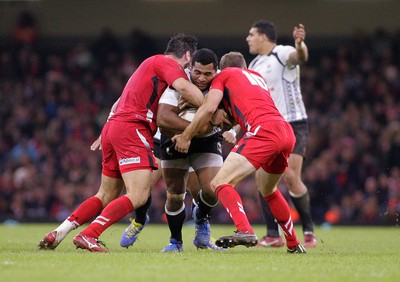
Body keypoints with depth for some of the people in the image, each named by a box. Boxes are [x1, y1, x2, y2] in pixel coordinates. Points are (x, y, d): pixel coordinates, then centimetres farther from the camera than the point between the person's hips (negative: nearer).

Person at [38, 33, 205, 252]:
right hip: (131, 129, -10)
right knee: (138, 195, -16)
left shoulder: (151, 63, 28)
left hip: (112, 127, 10)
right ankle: (88, 236, -24)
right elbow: (183, 87, -19)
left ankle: (57, 234, 12)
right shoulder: (167, 63, -1)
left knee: (106, 196, 17)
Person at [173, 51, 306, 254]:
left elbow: (209, 108, 2)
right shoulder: (257, 76, 34)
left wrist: (186, 136, 8)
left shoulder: (223, 76, 15)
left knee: (220, 183, -10)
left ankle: (245, 231, -30)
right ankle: (294, 244, 31)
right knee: (268, 190, 29)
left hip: (263, 130, -7)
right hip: (287, 132, 7)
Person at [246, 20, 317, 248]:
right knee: (262, 177, -6)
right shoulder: (255, 66, 16)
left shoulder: (282, 53, -9)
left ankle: (309, 229, 0)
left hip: (293, 124, -7)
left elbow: (300, 57, -33)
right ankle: (273, 235, -1)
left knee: (291, 177, -16)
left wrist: (300, 44, -57)